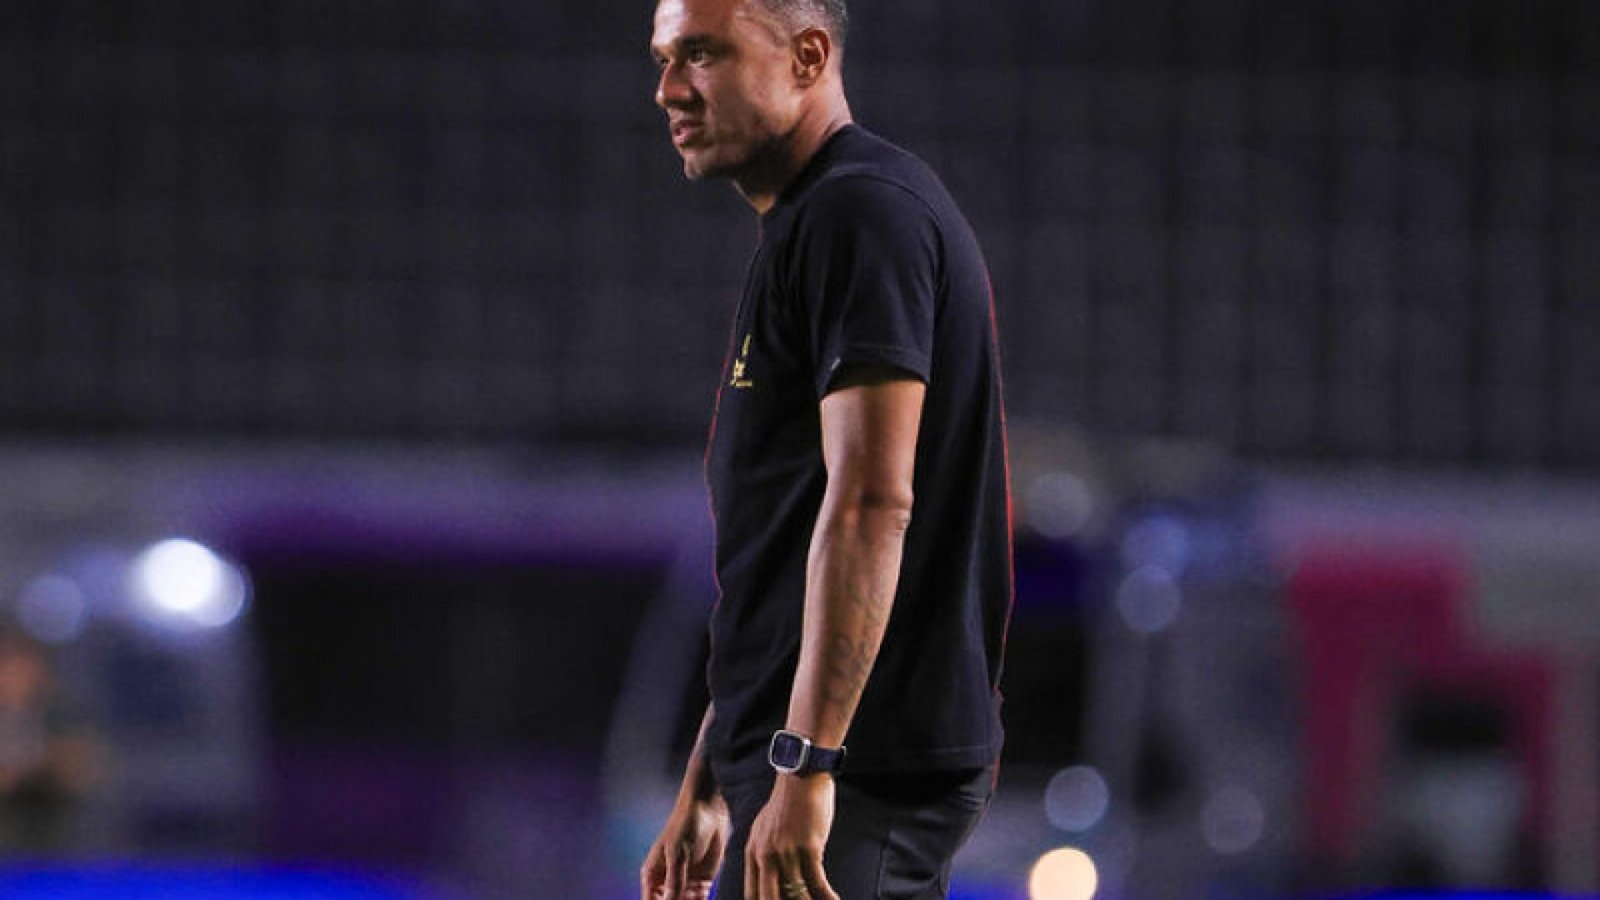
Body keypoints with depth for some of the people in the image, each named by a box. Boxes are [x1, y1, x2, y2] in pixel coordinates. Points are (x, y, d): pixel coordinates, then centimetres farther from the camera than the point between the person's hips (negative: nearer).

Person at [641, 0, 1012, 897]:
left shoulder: (859, 211, -12)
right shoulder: (804, 226, 22)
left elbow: (871, 504, -22)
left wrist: (803, 765, -27)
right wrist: (706, 785, 25)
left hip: (863, 761, -10)